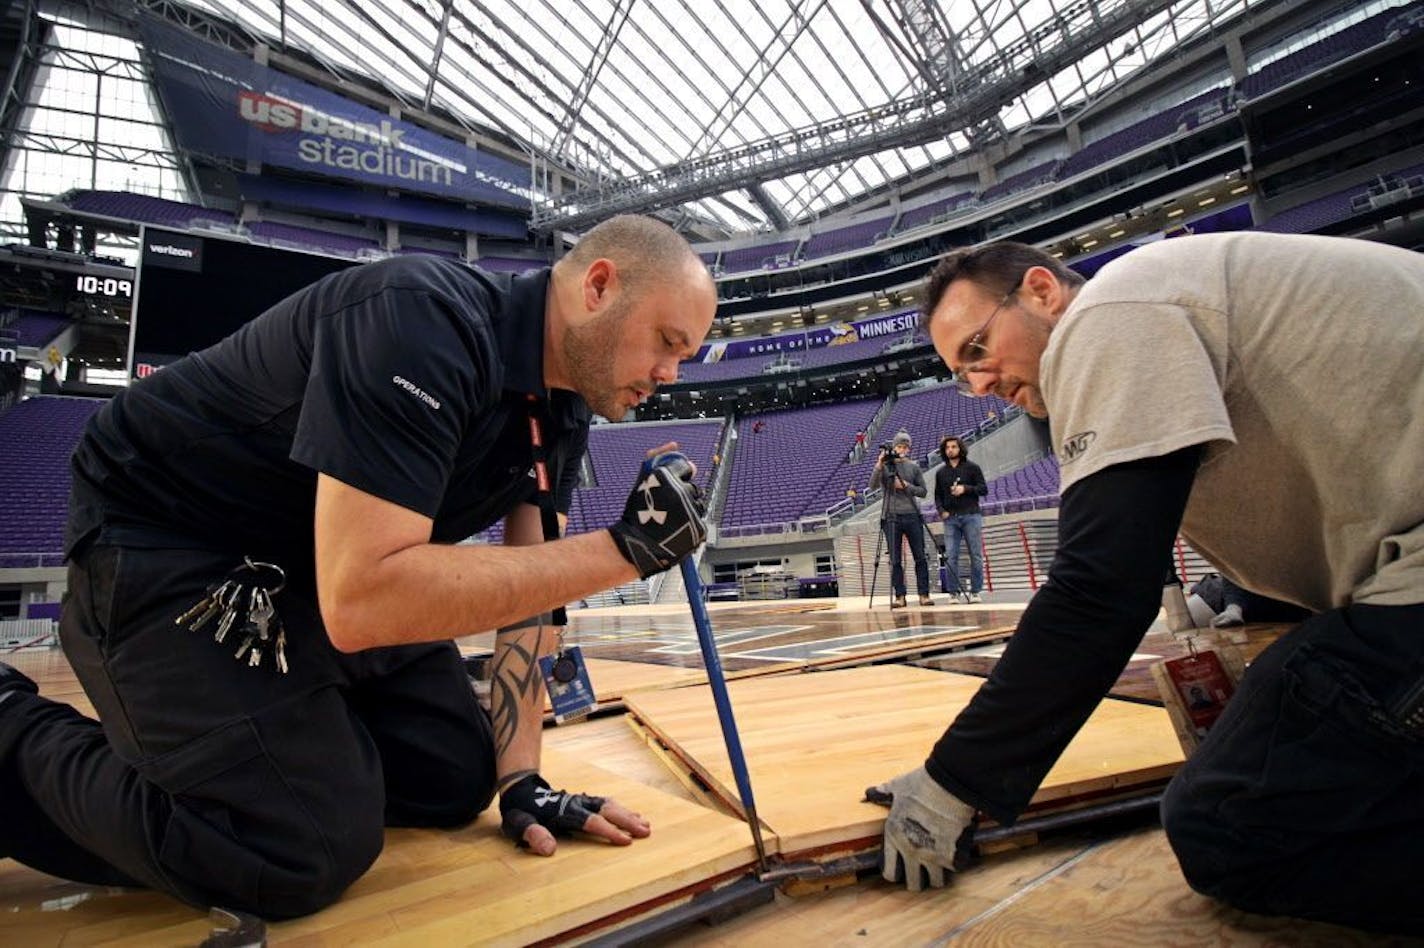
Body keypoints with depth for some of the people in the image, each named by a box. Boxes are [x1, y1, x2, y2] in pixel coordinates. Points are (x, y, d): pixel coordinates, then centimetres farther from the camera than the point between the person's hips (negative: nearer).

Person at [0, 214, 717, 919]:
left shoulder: (562, 411, -4)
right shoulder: (425, 317, -31)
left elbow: (528, 586, -3)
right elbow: (360, 599, -39)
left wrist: (520, 777, -8)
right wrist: (624, 550, -36)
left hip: (333, 566, 8)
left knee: (460, 779, 3)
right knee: (309, 852, -17)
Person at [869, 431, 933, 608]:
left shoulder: (914, 467, 10)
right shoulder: (885, 467, 6)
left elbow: (923, 491, 6)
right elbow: (872, 486, -8)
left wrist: (906, 486, -9)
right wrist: (879, 465, -19)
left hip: (912, 516, 1)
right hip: (891, 517, -1)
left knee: (920, 557, 0)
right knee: (895, 560, 0)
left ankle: (924, 594, 6)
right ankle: (899, 596, 5)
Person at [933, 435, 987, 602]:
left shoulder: (972, 467, 6)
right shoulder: (941, 472, 14)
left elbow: (984, 489, 2)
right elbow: (938, 495, 17)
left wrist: (965, 489, -13)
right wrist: (941, 510, 0)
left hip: (971, 515, -2)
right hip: (950, 518, 2)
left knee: (976, 555, -1)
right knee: (951, 556, -4)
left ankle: (975, 591, 6)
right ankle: (954, 592, 2)